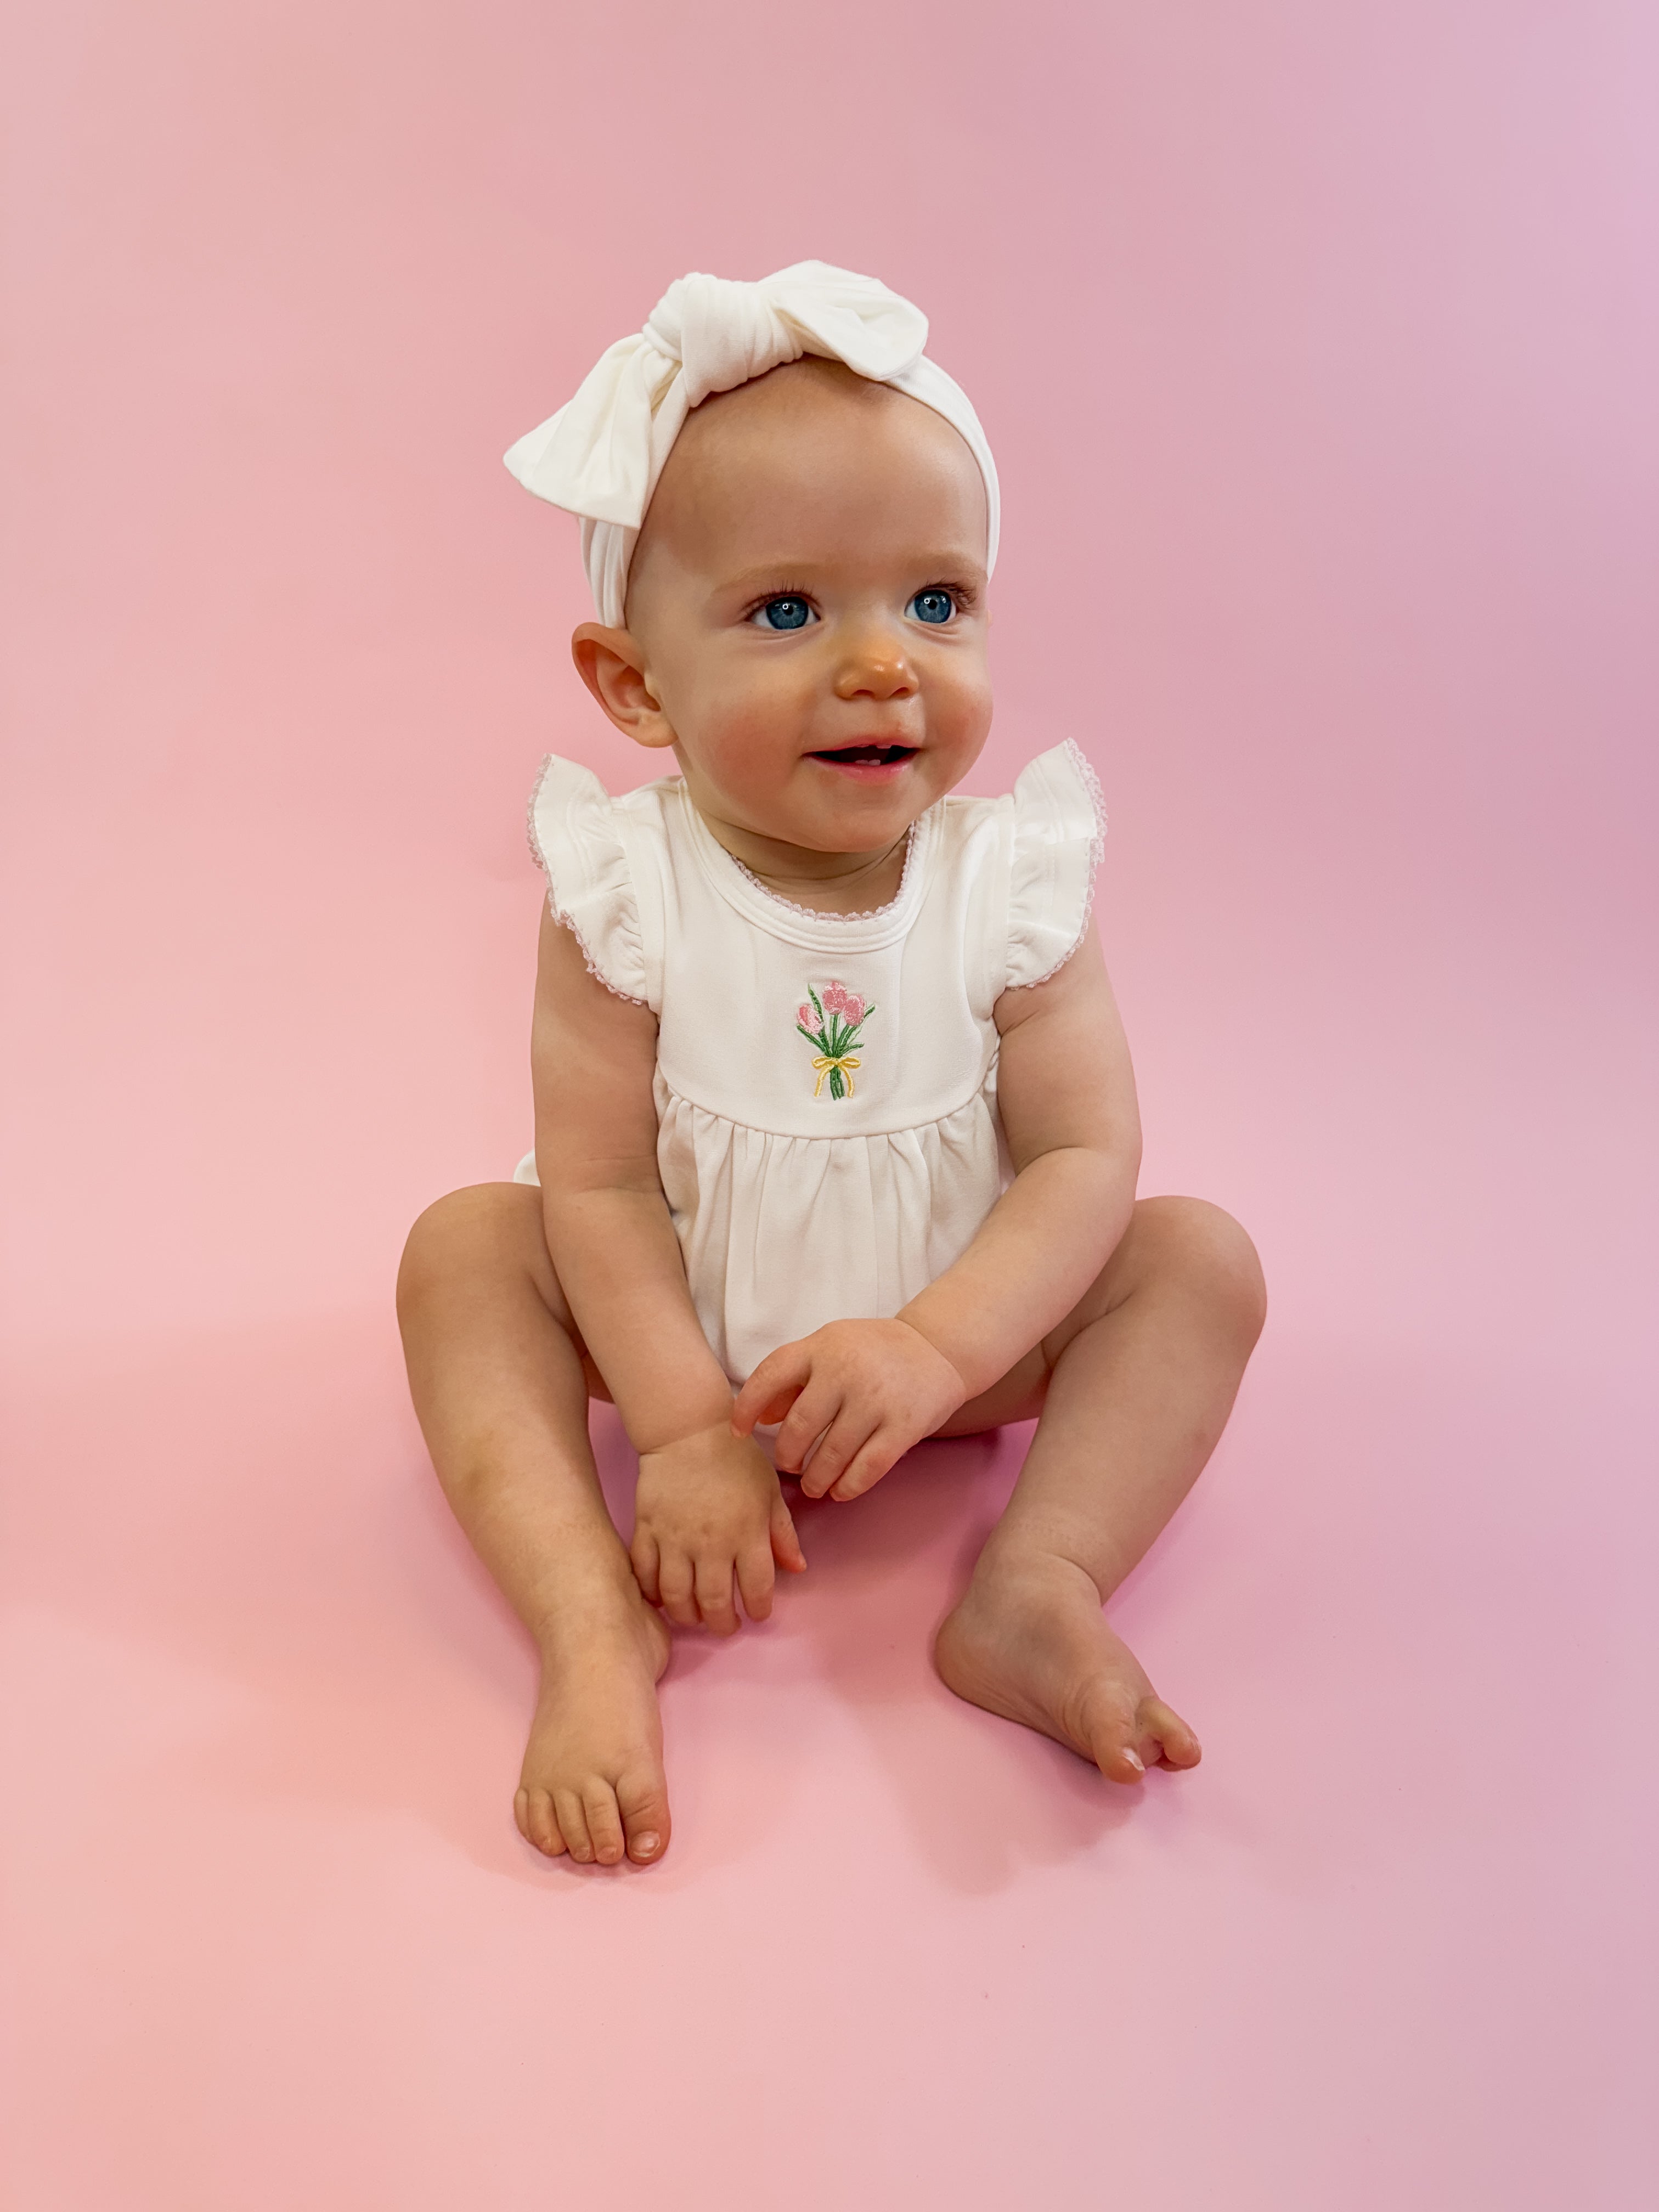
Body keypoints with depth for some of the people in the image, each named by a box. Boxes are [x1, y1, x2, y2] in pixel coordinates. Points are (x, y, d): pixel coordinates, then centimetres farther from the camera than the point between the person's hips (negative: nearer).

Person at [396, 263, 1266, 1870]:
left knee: (1201, 1258, -15)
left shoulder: (1012, 881, -16)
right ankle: (593, 1621, -28)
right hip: (680, 1322, 0)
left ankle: (1037, 1586, -25)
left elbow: (1085, 1156, -18)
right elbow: (600, 1184, -18)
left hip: (958, 1322, 1)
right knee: (466, 1242, -20)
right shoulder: (625, 895, -19)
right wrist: (684, 1425, -26)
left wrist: (934, 1349, -32)